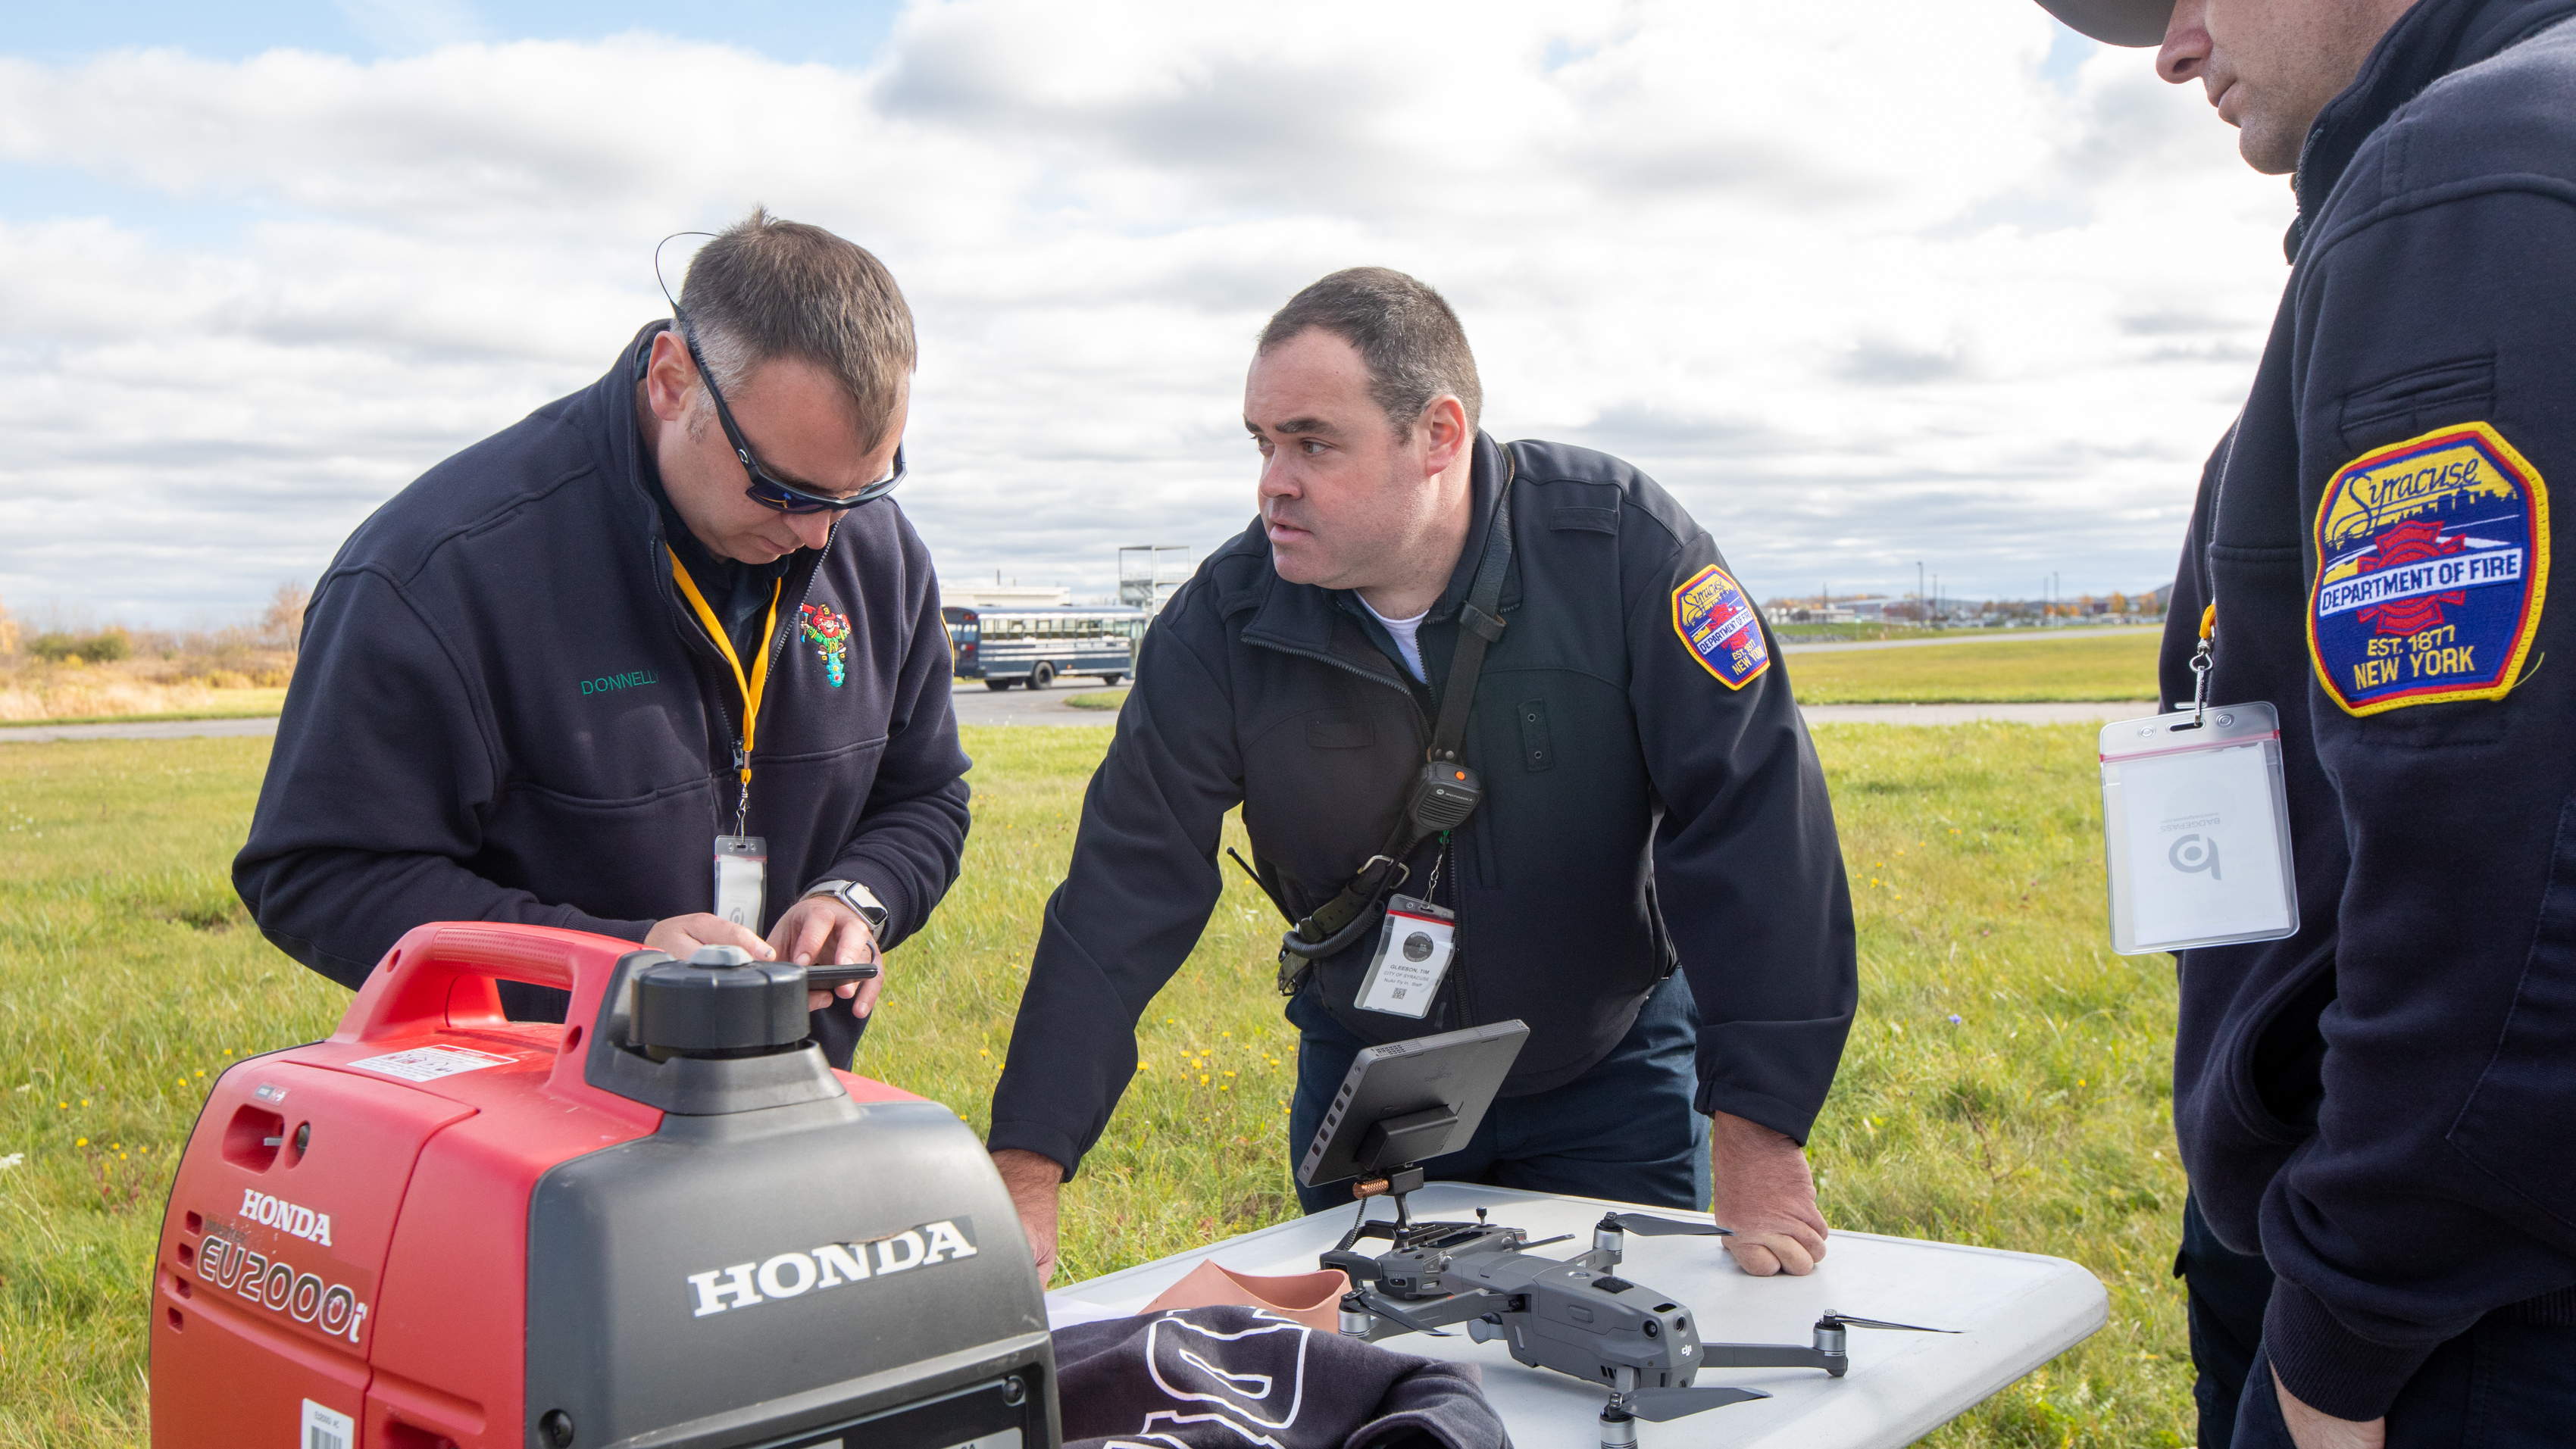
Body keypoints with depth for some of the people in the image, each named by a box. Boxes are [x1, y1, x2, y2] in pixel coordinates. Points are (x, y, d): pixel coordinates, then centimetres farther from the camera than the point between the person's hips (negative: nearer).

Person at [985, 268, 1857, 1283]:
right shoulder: (1225, 618, -16)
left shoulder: (1622, 547, -22)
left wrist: (1758, 1136, -27)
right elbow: (1123, 894, -17)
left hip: (1611, 1075, -2)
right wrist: (1026, 1174, -23)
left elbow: (1753, 815, -23)